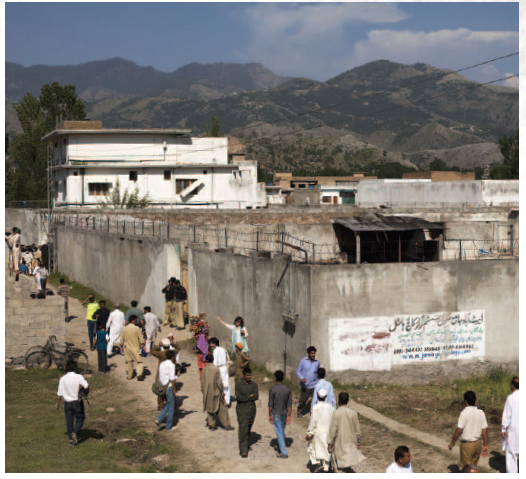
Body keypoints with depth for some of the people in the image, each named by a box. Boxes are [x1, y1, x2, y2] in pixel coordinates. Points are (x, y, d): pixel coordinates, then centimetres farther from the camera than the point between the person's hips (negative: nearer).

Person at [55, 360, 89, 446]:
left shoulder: (63, 379, -4)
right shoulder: (79, 377, -11)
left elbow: (60, 392, 1)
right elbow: (86, 386, -23)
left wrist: (58, 403, 14)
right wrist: (86, 394, -2)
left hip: (67, 402, 2)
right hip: (77, 401, -2)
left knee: (69, 420, 10)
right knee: (80, 418, 13)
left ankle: (71, 439, 13)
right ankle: (75, 433, -10)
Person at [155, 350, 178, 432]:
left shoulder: (161, 364, 9)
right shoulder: (171, 365, -14)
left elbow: (160, 378, 13)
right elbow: (172, 379, -18)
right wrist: (174, 389, -7)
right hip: (169, 387, -7)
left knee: (168, 405, 22)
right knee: (171, 407, 5)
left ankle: (159, 419, 6)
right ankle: (168, 427, 10)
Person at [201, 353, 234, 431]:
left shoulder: (204, 369, -8)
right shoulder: (216, 369, -18)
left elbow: (202, 381, 0)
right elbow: (218, 382, -15)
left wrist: (203, 390, 15)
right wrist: (222, 391, -3)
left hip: (207, 393, 3)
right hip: (216, 392, -3)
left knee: (210, 408, 16)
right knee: (222, 408, 7)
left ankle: (211, 424, 16)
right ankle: (226, 425, 10)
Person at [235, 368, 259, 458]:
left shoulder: (254, 385, 3)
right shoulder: (238, 385, -6)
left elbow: (256, 397, -8)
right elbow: (239, 397, -16)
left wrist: (245, 398, -15)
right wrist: (250, 397, -12)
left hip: (251, 409, 4)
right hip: (241, 410, -4)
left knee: (249, 428, 15)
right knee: (243, 429, -11)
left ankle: (246, 444, 36)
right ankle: (243, 450, -12)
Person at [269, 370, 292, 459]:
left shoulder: (272, 389, -15)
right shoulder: (288, 389, -3)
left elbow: (270, 404, -11)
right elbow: (289, 404, -2)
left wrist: (270, 415, 0)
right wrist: (289, 416, 4)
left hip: (276, 414, -4)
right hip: (284, 413, 4)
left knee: (279, 433, -1)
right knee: (282, 432, 19)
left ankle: (284, 452, -4)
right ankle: (280, 449, 32)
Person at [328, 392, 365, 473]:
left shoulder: (336, 413, -18)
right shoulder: (353, 413, -8)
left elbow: (333, 430, -14)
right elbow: (357, 430, 1)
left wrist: (330, 443, -3)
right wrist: (358, 442, 14)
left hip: (340, 443, -3)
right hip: (351, 442, 3)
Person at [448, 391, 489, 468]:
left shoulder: (464, 413, -16)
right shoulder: (481, 413, 1)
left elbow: (459, 431, -18)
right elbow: (484, 431, 3)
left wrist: (452, 443, -7)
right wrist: (485, 445, 11)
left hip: (466, 444, -6)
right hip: (477, 443, 6)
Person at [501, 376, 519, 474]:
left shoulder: (511, 398, -13)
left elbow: (507, 414, -10)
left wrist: (503, 429, -2)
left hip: (513, 428, -4)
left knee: (511, 452, 4)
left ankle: (512, 472, 5)